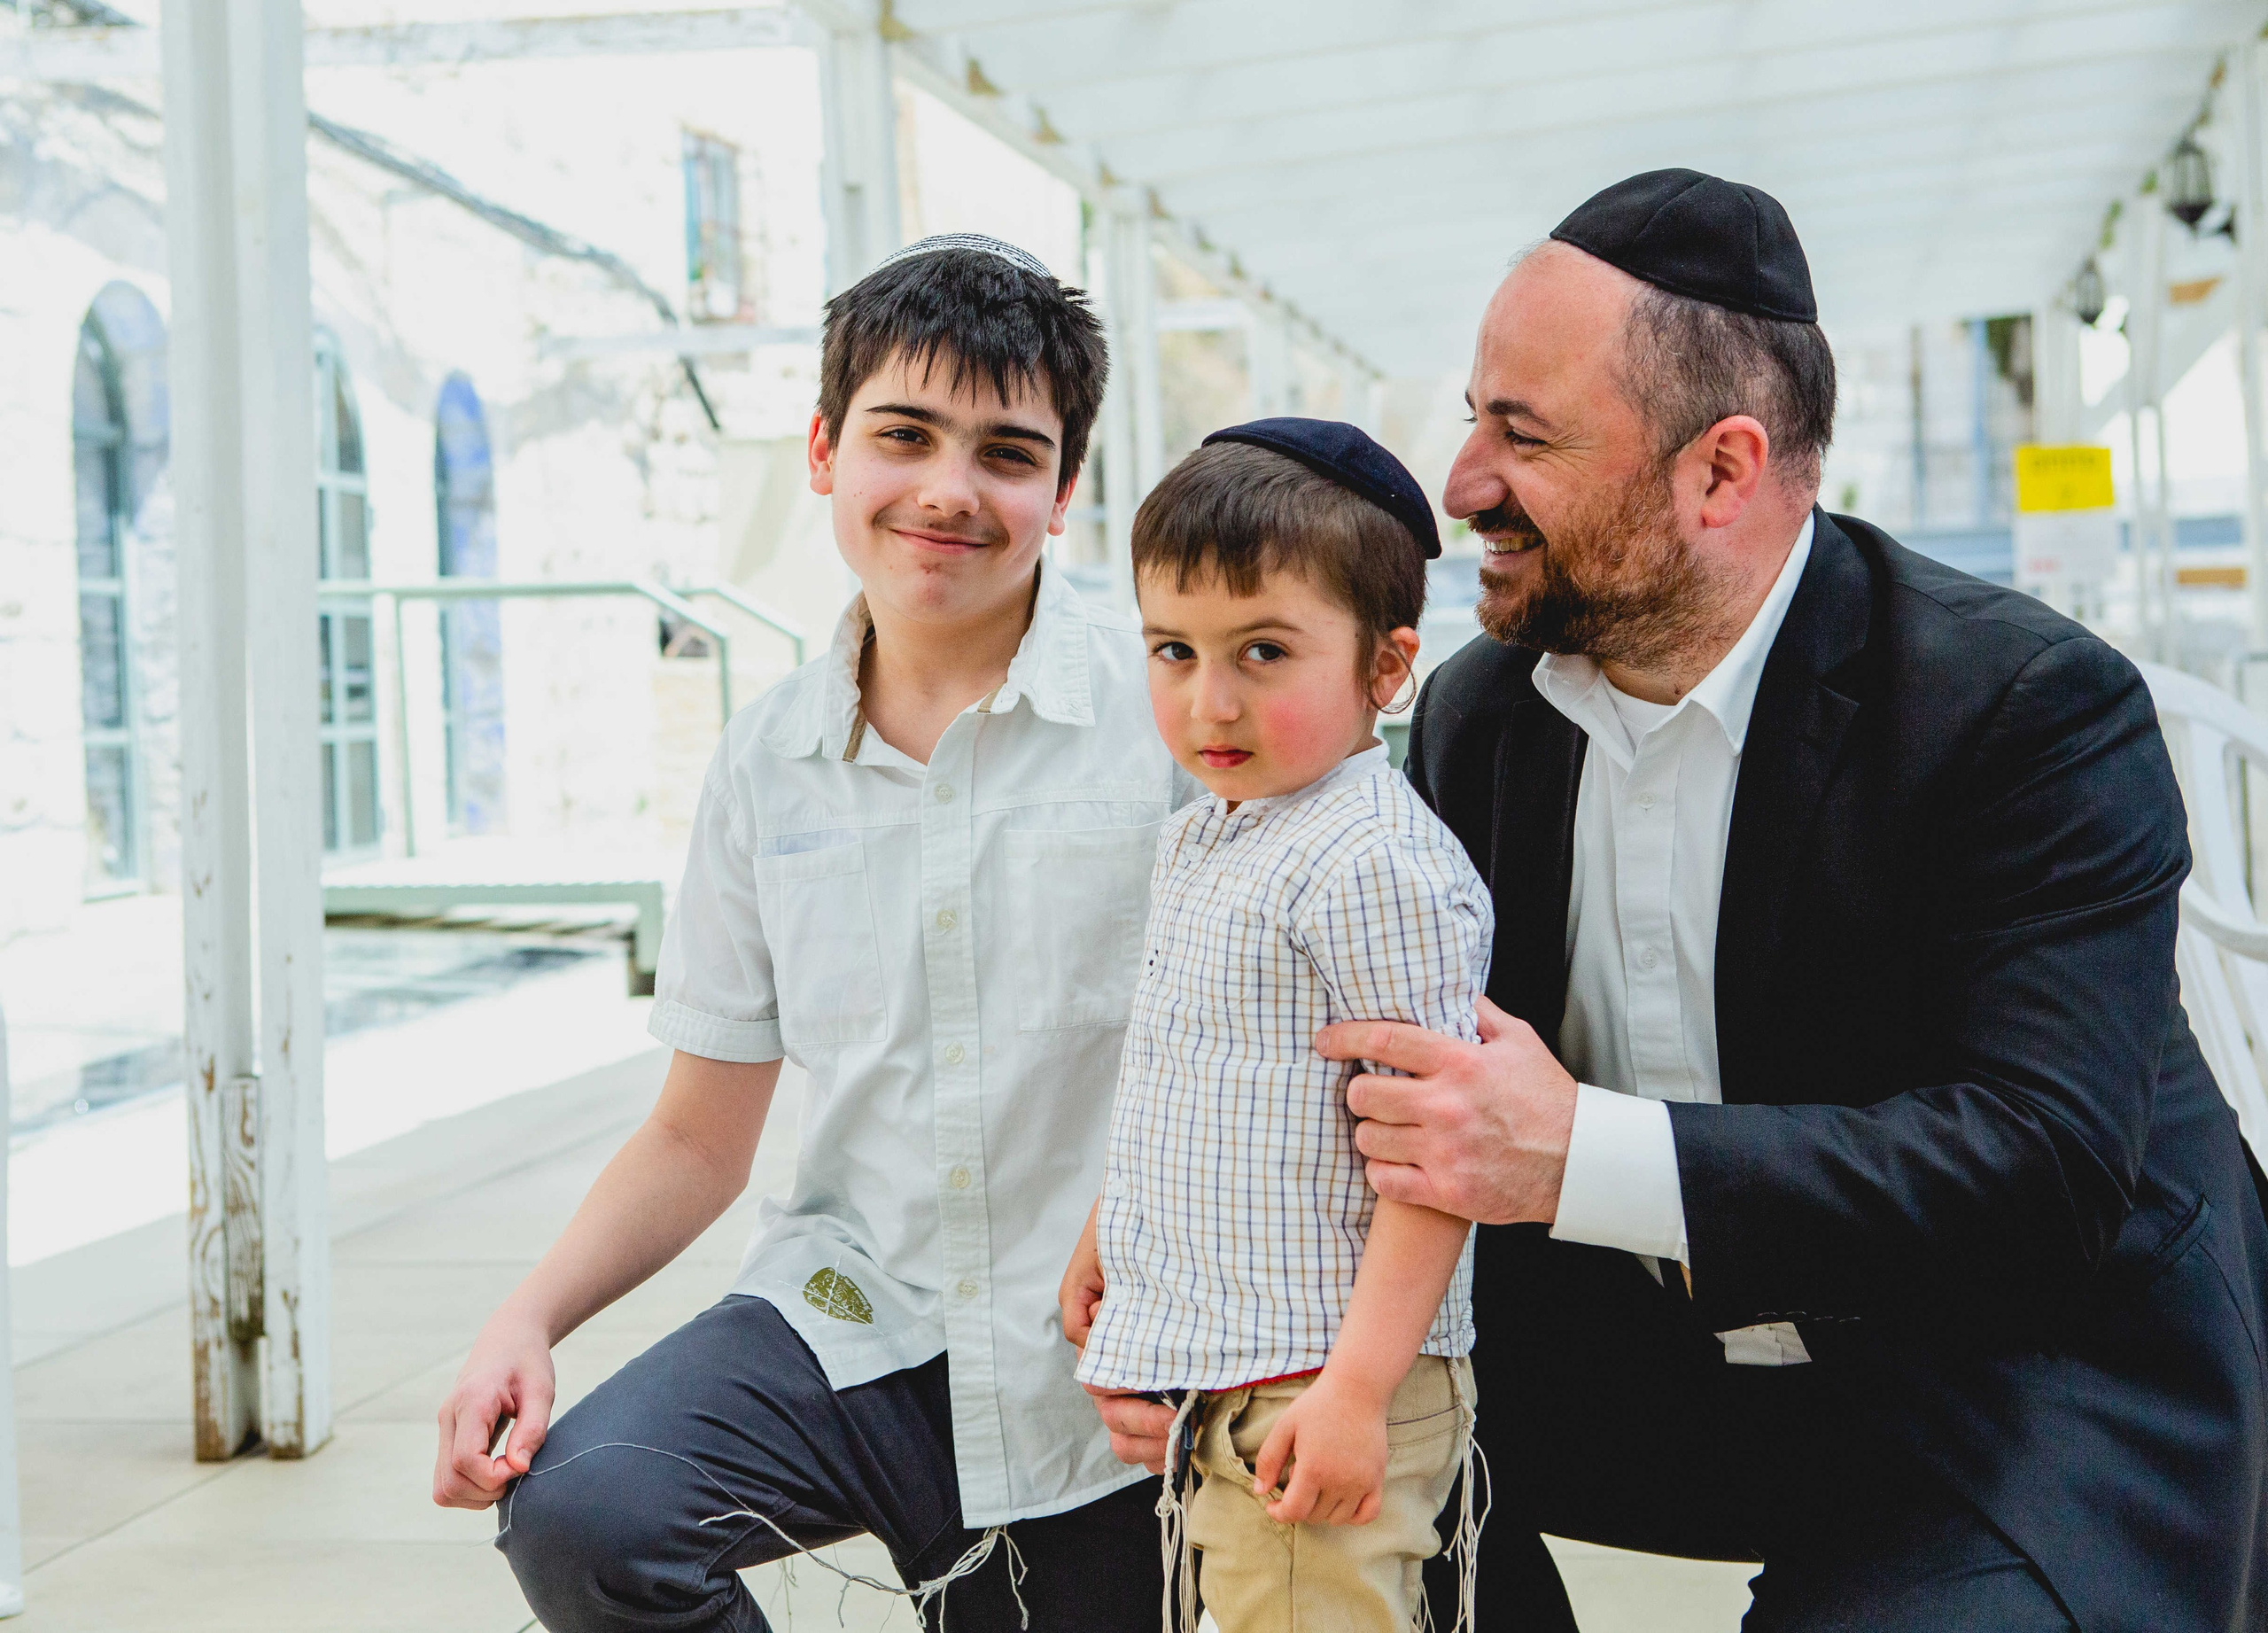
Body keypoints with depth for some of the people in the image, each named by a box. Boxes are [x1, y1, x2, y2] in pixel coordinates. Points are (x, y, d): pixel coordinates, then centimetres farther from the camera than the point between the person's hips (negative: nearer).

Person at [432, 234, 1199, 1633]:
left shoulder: (1178, 709, -8)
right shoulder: (768, 764, 5)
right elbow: (700, 1139, 11)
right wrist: (529, 1319, -5)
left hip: (1099, 1391, -2)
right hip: (858, 1321, 2)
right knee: (575, 1511, -22)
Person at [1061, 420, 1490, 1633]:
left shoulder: (1378, 863, -19)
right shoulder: (1199, 840, 11)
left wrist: (1358, 1386, -24)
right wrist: (1107, 1235, 31)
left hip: (1314, 1388, -9)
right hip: (1203, 1375, 9)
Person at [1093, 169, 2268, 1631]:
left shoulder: (2036, 708, -20)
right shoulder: (1475, 713, 0)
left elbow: (2049, 1161, -28)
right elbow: (1415, 1086, 7)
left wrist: (1580, 1157, -37)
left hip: (2028, 1371, -6)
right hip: (1661, 1351, 7)